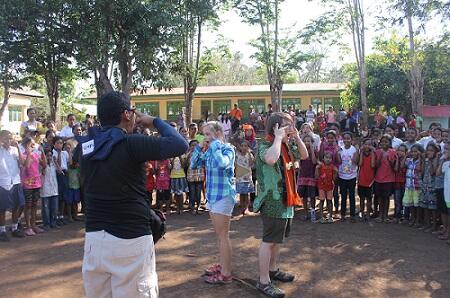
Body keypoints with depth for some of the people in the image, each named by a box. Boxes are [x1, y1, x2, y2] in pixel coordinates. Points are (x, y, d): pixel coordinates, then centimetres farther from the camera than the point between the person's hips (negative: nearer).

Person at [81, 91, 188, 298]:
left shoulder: (87, 146, 5)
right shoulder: (131, 144, -14)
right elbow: (180, 145, -19)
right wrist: (154, 121, -2)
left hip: (94, 239, 7)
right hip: (130, 240, -6)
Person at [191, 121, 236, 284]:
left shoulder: (228, 149, -12)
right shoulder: (209, 151, 10)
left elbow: (222, 163, -33)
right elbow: (193, 164, 12)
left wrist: (215, 144, -20)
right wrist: (200, 147, 0)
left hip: (224, 196, -8)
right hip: (212, 195, 8)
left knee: (223, 235, -4)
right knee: (219, 234, 17)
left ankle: (226, 273, 2)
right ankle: (222, 265, 29)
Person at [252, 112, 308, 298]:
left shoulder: (285, 146, 11)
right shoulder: (265, 145, -17)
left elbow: (304, 155, 17)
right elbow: (271, 159, -40)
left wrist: (297, 137, 3)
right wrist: (278, 138, -27)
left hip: (285, 199, 9)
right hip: (272, 200, -9)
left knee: (278, 238, 20)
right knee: (269, 240, -5)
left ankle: (273, 270, 35)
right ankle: (263, 281, 2)